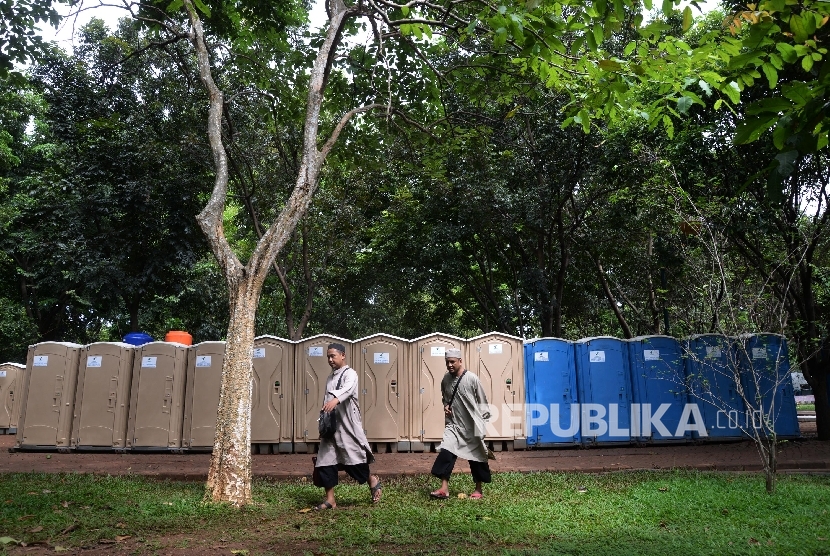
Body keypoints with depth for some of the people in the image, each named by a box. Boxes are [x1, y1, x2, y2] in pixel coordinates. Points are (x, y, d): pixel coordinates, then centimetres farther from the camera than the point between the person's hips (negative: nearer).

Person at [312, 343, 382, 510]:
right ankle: (330, 499, 12)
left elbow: (348, 389, -30)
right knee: (325, 461, 3)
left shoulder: (349, 373, -7)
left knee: (353, 457, -5)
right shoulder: (330, 377, 18)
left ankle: (373, 481, 22)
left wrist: (335, 399, -49)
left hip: (347, 424, -7)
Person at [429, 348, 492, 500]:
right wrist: (445, 406, -3)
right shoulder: (446, 379, -1)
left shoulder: (471, 379, -14)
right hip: (453, 424, 3)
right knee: (446, 452, -13)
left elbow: (482, 401, -7)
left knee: (476, 456, 9)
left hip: (472, 426, -3)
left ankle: (478, 489, 25)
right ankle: (444, 489, -9)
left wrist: (481, 421, -8)